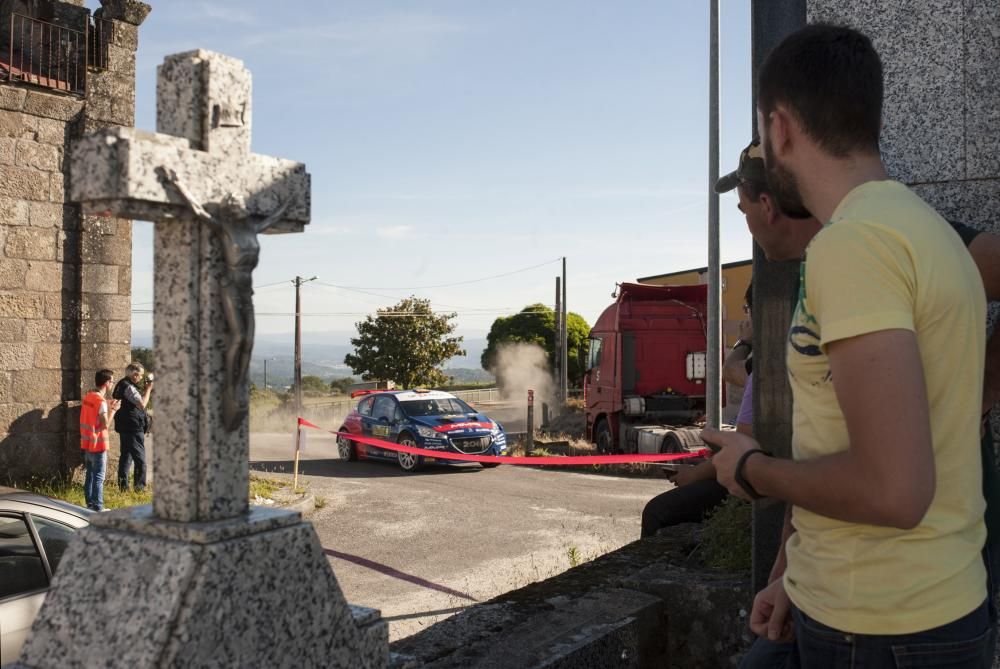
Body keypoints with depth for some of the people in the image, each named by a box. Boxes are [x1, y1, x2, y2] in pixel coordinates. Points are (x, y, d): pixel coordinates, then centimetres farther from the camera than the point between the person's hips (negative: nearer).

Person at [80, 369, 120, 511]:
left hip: (87, 444, 8)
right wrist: (113, 410, -8)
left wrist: (108, 407, 13)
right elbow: (105, 424, -20)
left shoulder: (88, 397, 8)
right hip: (98, 446, -8)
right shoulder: (101, 401, -19)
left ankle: (90, 505, 21)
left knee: (90, 476, 15)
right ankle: (98, 508, 0)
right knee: (99, 478, -2)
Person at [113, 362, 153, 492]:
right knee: (140, 458, -5)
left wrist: (147, 391, 10)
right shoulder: (128, 387, -17)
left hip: (124, 427, 10)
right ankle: (139, 487, -4)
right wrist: (148, 389, -14)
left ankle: (123, 486, 18)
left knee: (126, 457, 14)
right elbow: (142, 404, -23)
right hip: (133, 427, -10)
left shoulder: (122, 384, 15)